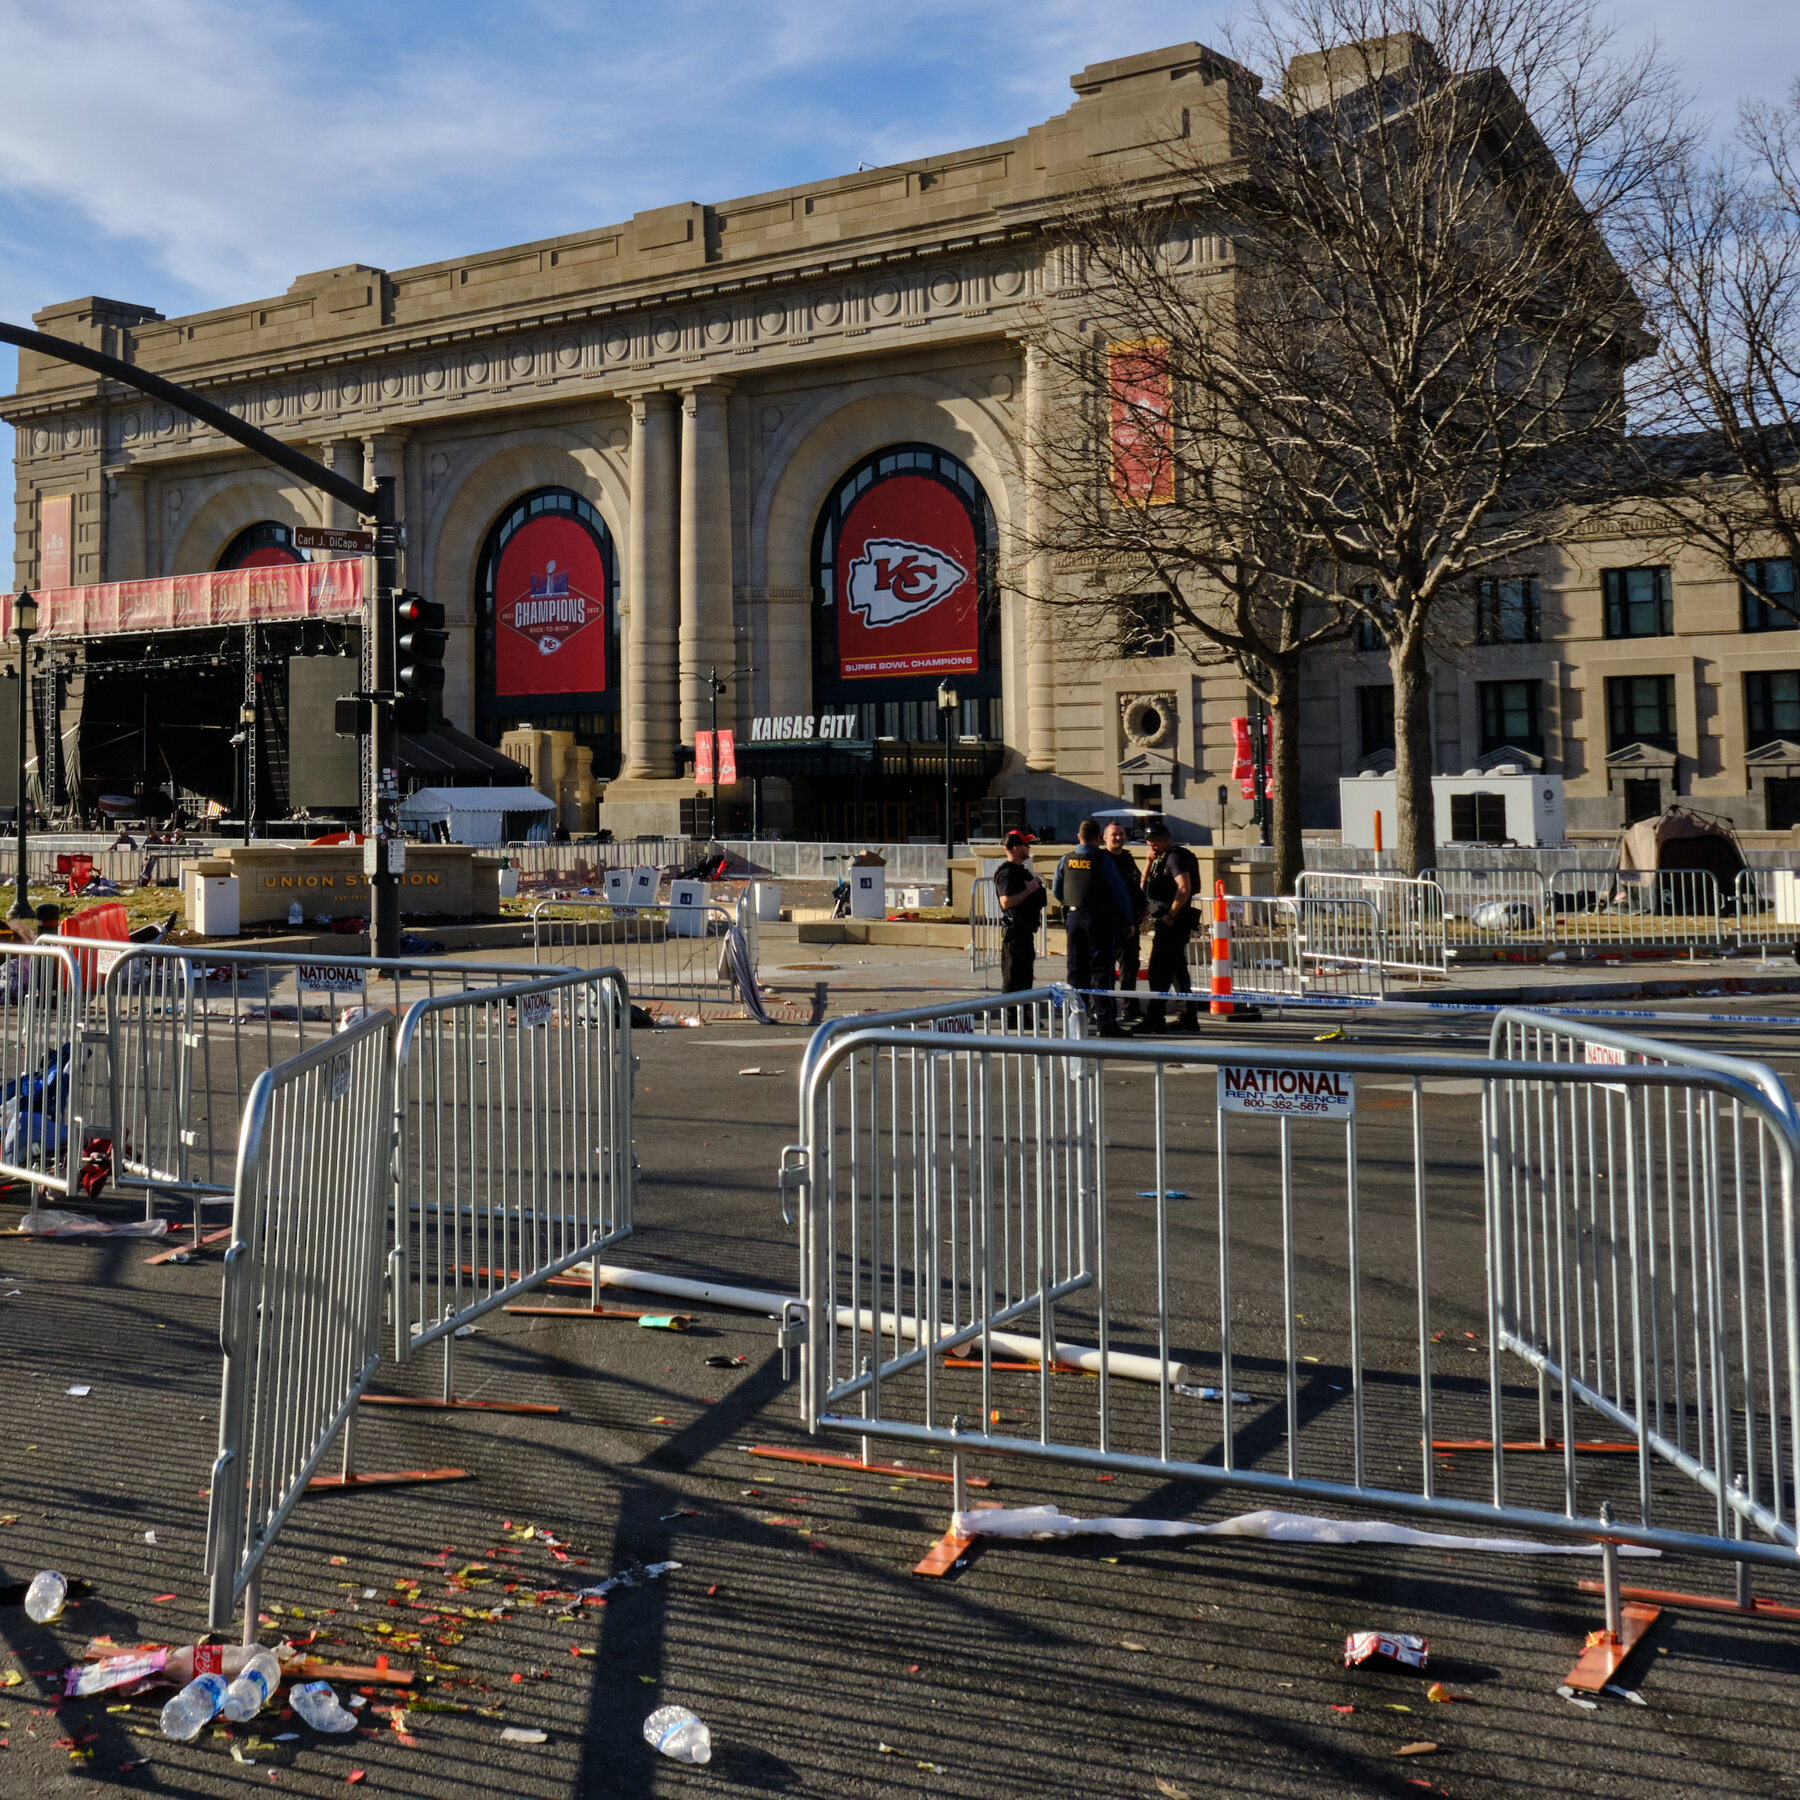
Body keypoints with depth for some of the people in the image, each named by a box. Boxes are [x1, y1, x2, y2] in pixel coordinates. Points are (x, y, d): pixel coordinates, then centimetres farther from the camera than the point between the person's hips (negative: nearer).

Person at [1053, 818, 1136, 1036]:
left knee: (1076, 970, 11)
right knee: (1101, 969, -2)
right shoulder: (1103, 860, -10)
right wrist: (1129, 920, 2)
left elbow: (1057, 890, 13)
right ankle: (1104, 1021, -4)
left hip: (1073, 918, 4)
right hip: (1099, 919, -4)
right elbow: (1120, 891, -7)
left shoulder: (1066, 860, 4)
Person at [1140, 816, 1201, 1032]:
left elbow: (1184, 888, -25)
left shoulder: (1175, 856, -12)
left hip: (1172, 923, -10)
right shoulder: (1161, 857, 18)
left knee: (1159, 971, -8)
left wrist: (1170, 915, -21)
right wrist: (1150, 862, 6)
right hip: (1164, 921, 10)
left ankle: (1154, 1019, -6)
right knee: (1177, 971, 12)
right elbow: (1144, 886, 19)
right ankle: (1189, 1020, 16)